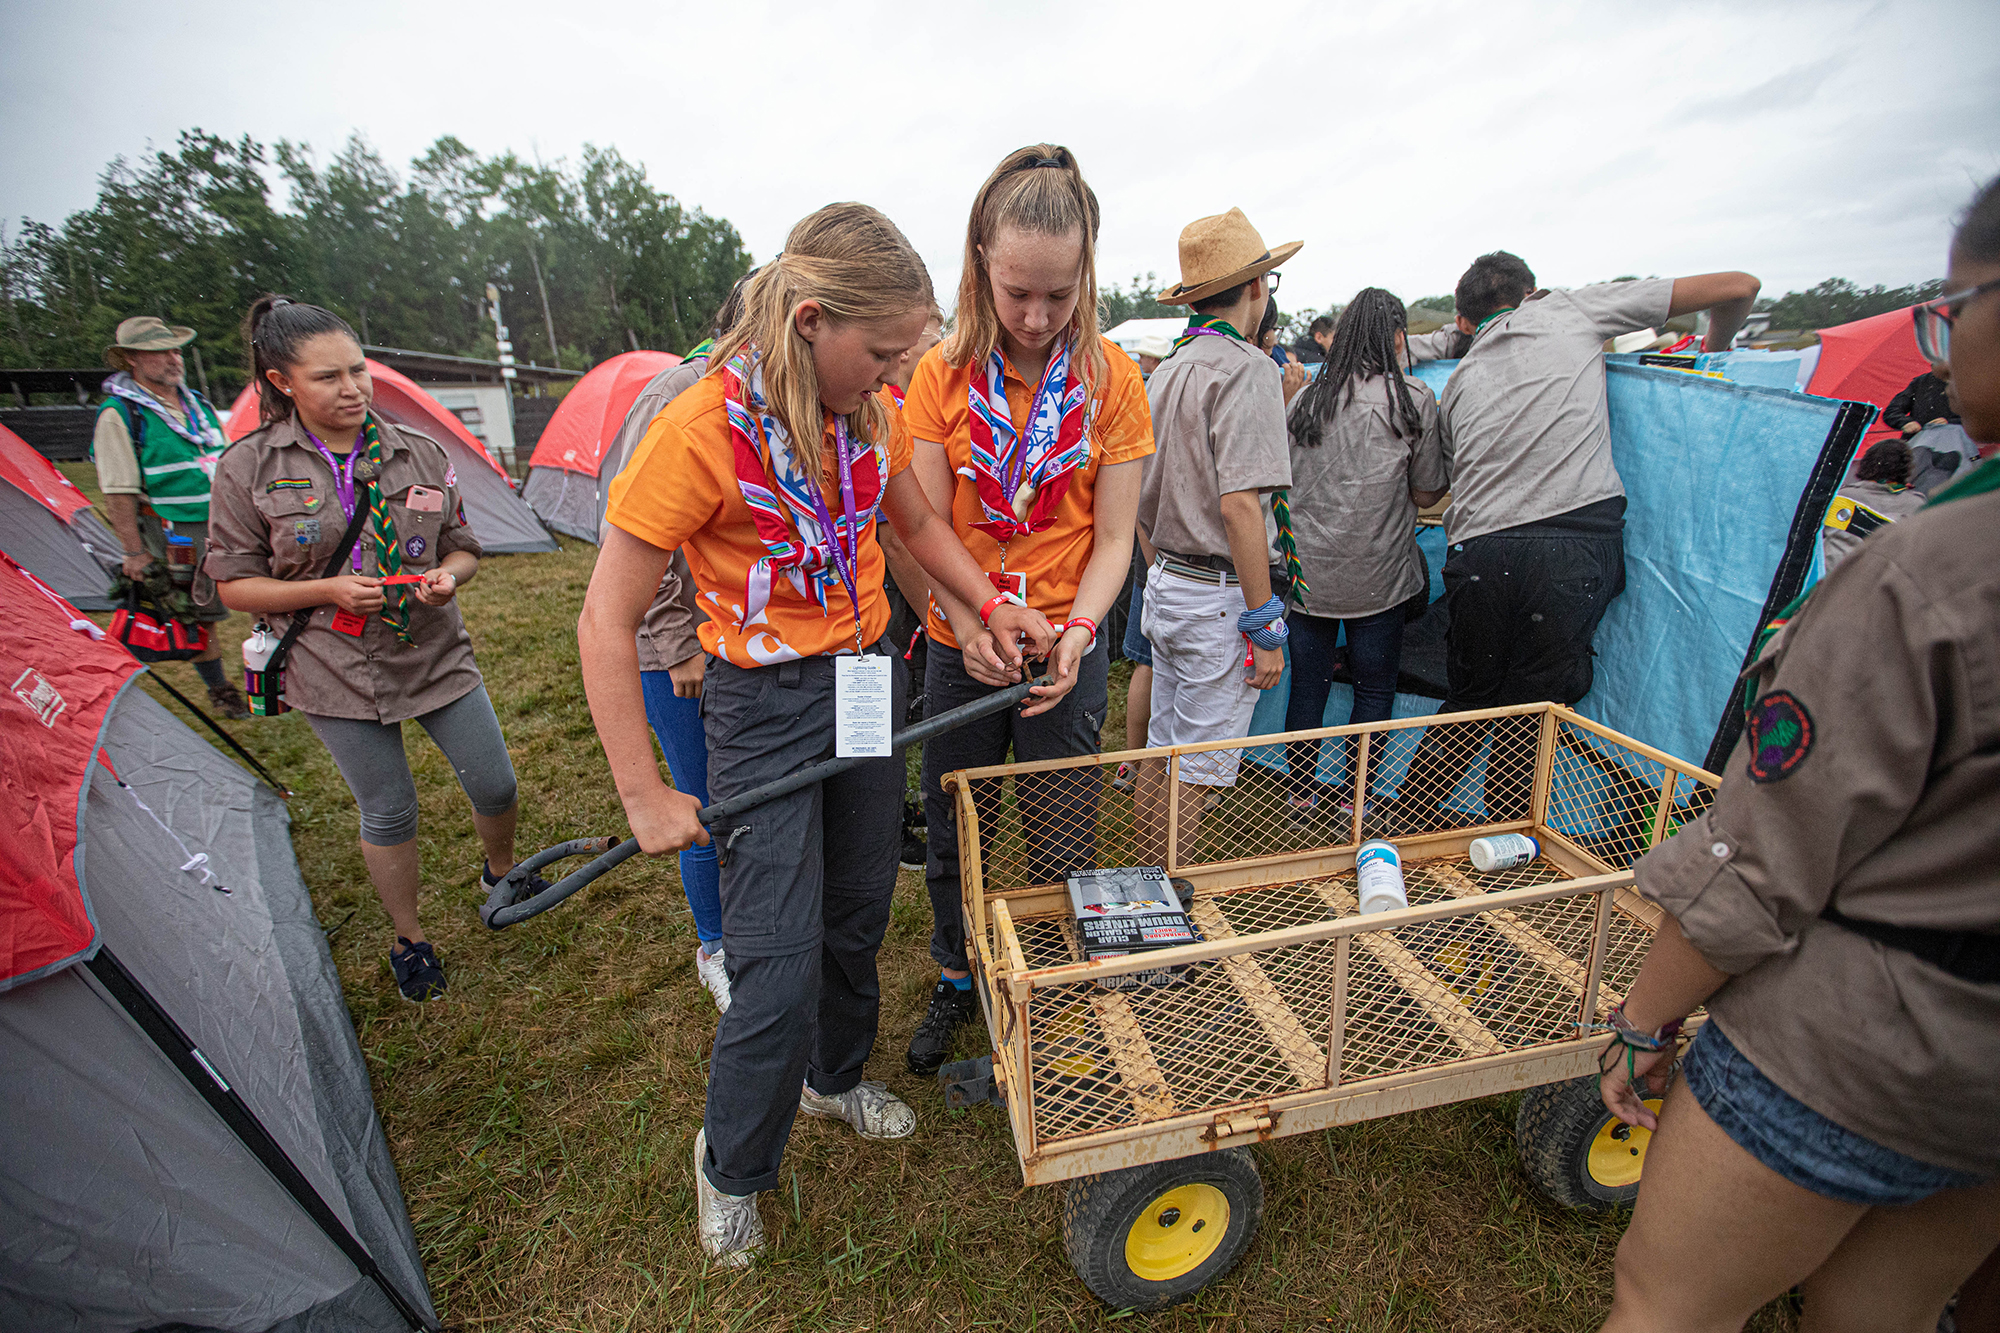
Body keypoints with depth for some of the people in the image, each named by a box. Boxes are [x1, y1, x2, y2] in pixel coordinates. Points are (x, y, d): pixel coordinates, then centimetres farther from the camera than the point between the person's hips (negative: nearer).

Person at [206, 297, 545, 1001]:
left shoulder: (419, 454, -2)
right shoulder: (249, 468, -7)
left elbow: (462, 548, 7)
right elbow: (234, 584, -2)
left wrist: (446, 577, -16)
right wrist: (329, 590, -19)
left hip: (435, 655, 2)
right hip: (336, 671, -2)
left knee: (495, 785, 8)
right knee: (388, 814, 8)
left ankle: (500, 871, 41)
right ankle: (409, 940, 32)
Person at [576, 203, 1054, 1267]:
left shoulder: (871, 413, -2)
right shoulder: (700, 432, -19)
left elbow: (917, 523, 15)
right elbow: (608, 621, -15)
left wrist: (992, 607, 1)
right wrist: (644, 796, -14)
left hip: (869, 675, 6)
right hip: (762, 701, -5)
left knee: (859, 913, 18)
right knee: (778, 962, 0)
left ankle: (834, 1078, 47)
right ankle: (731, 1164, 32)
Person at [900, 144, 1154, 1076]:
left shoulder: (1111, 380, -5)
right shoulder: (943, 375, -3)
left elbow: (1112, 538, -5)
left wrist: (1076, 631, -21)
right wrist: (970, 626, -22)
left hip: (1068, 652, -1)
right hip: (960, 650, 2)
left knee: (1060, 850, 9)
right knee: (951, 837, 16)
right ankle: (957, 983, 43)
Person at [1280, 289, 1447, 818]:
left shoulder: (1308, 397, 6)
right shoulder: (1415, 398, -2)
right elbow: (1427, 492, 2)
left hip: (1304, 571, 3)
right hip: (1376, 575, -3)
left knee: (1308, 685, 11)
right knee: (1375, 690, 11)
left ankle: (1302, 793, 23)